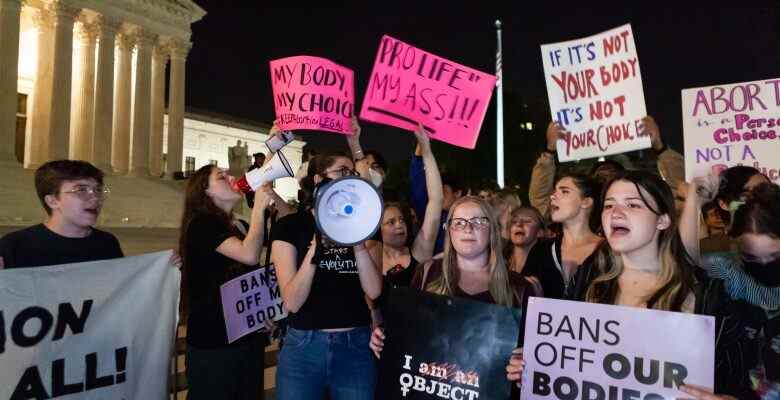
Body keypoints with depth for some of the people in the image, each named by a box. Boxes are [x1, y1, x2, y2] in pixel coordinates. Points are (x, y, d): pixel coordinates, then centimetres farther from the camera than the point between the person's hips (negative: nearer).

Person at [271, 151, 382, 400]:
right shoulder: (291, 226, -3)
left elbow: (374, 291, -4)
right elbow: (292, 302, -12)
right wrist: (315, 248, -23)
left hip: (356, 347, 3)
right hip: (305, 348, -3)